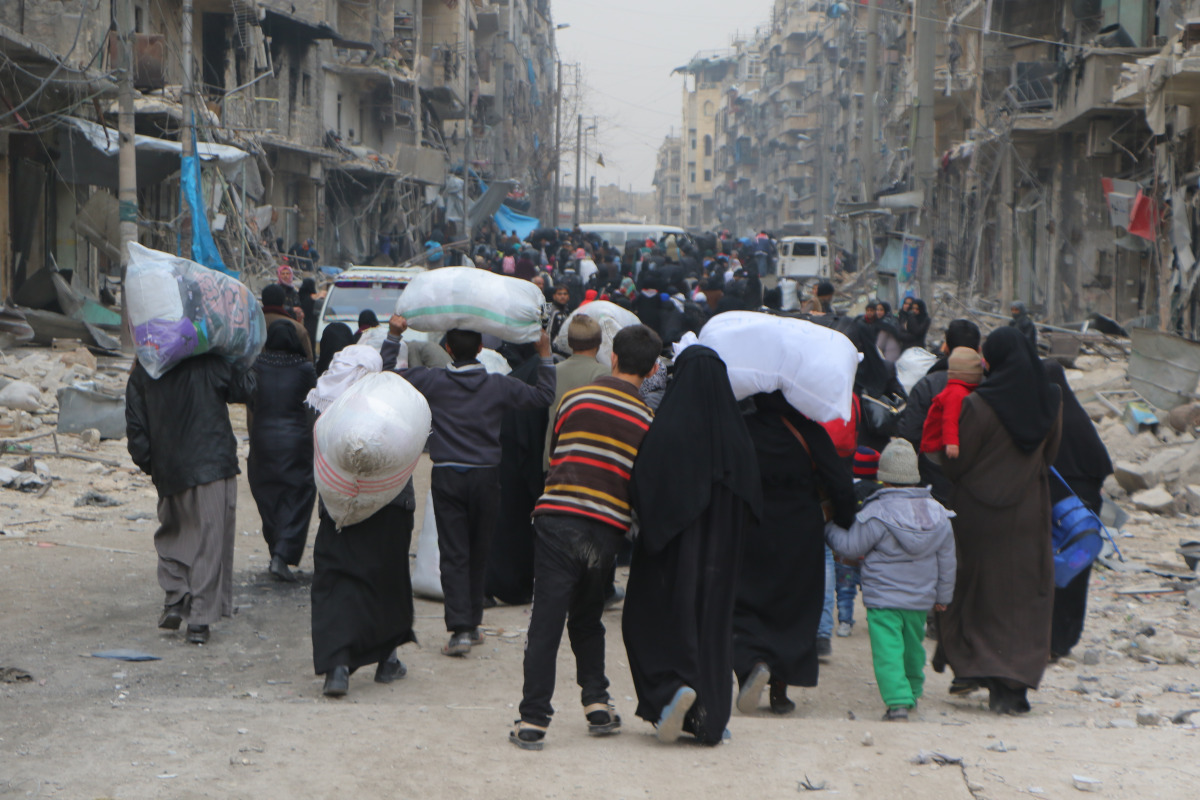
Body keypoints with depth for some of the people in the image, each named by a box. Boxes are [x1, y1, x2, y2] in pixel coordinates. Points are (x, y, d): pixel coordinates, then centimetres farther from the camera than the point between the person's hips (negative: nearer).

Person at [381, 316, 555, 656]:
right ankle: (473, 624, 21)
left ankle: (460, 628, -11)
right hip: (486, 475, 1)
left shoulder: (432, 381, -7)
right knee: (479, 552, 14)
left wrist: (393, 337, 8)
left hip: (447, 476, -1)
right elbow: (544, 396, 9)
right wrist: (545, 356, 17)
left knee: (454, 554, -1)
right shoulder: (498, 386, -3)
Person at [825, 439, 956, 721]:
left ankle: (898, 702, -20)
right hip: (921, 599, 6)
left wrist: (829, 529, 9)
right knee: (913, 645, 23)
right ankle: (912, 692, 39)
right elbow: (947, 561, 9)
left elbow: (851, 547, -8)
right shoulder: (937, 513, 2)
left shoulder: (876, 514, -16)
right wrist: (943, 596, 20)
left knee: (887, 648, -8)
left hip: (883, 599, -6)